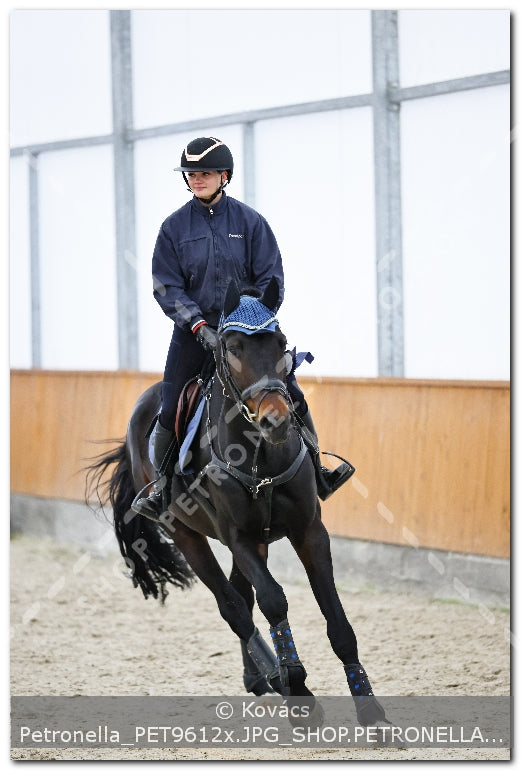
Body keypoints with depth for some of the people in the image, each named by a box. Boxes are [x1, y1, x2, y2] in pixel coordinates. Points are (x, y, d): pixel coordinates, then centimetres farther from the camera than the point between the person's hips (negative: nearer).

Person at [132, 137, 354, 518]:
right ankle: (163, 484, 14)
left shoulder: (249, 221, 0)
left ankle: (315, 471, 6)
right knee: (170, 411, -6)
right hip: (194, 332, 0)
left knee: (291, 396, -9)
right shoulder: (175, 227, 1)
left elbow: (271, 279, 0)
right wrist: (199, 325, -16)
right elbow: (167, 286, -3)